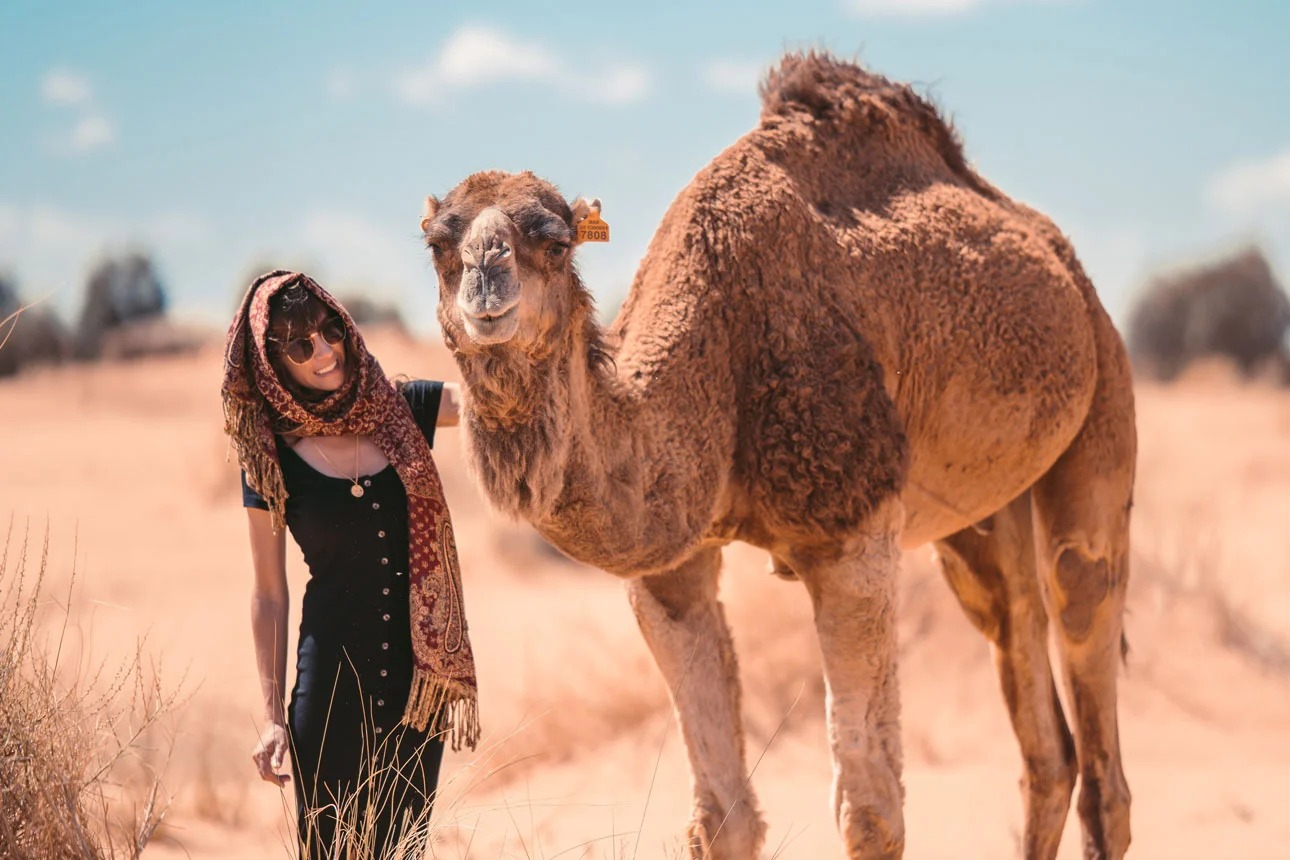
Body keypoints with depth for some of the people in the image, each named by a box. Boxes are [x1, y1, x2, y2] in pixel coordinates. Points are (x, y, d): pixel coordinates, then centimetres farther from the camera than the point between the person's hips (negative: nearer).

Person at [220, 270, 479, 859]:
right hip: (331, 682, -2)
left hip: (418, 678, 2)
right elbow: (269, 596, 2)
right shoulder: (271, 459, -3)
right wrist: (272, 716, 0)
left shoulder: (402, 412, 2)